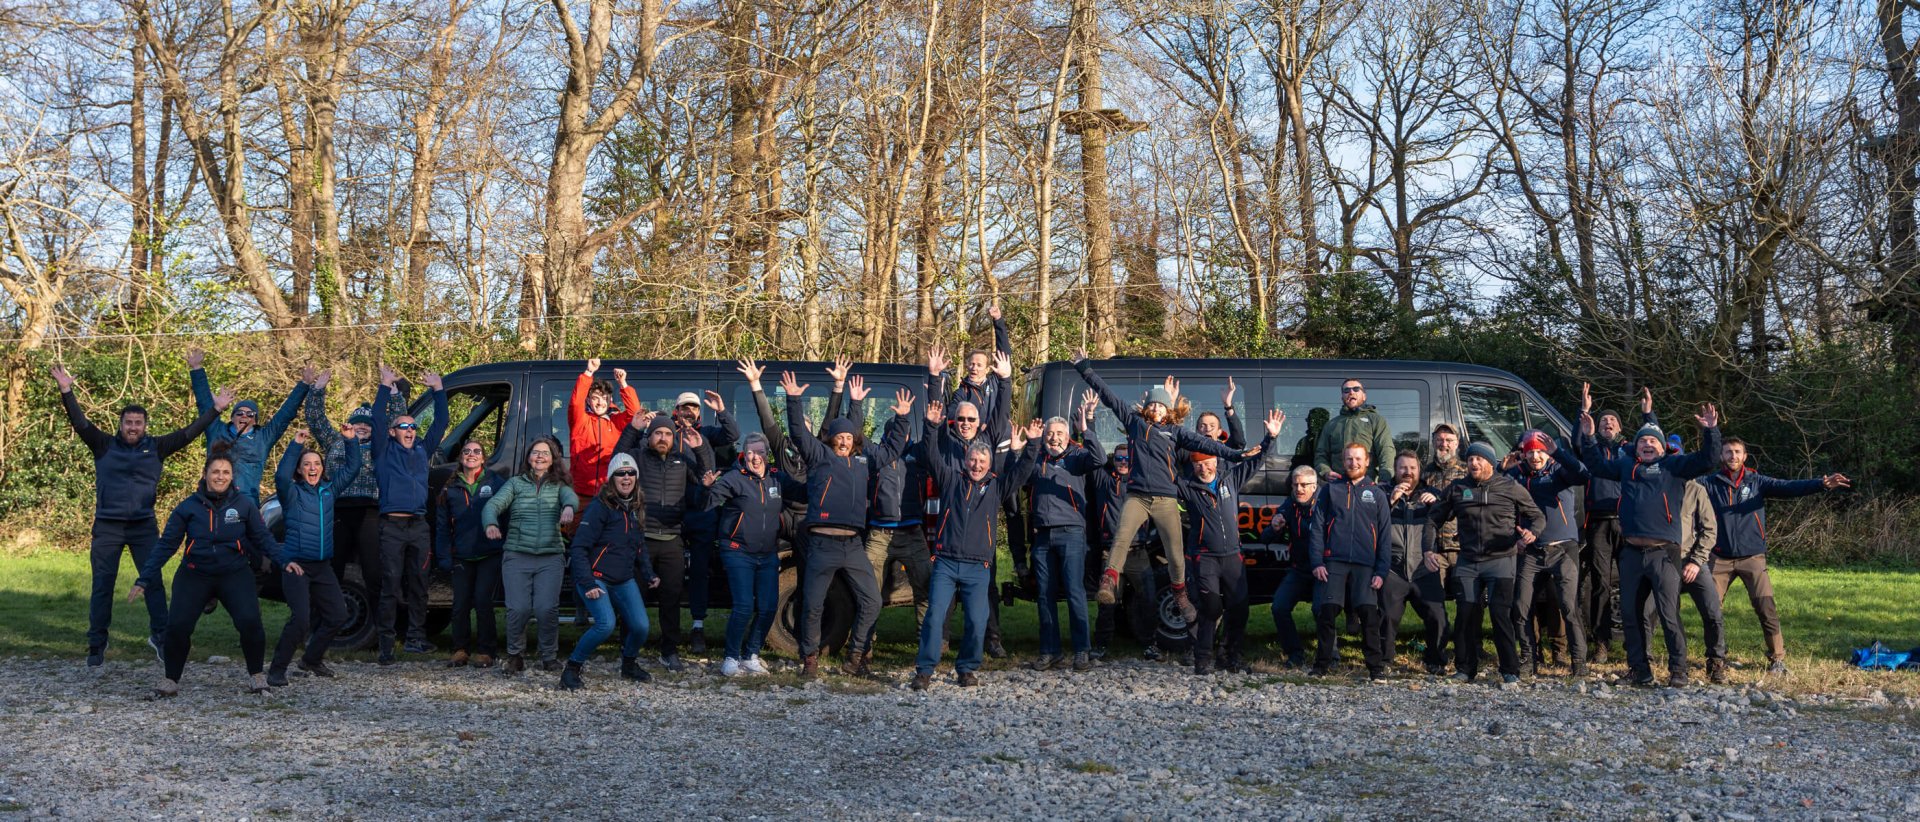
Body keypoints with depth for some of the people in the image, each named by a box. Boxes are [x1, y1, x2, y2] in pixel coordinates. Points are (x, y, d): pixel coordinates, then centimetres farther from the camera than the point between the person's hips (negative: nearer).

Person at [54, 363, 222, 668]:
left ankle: (159, 636, 6)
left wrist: (214, 410, -5)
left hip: (144, 526, 0)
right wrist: (67, 393, -18)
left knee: (154, 581, -2)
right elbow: (81, 423, -6)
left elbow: (188, 433, 1)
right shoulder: (104, 446, 3)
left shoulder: (155, 447, 5)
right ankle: (97, 645, 12)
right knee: (102, 585, 5)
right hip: (107, 526, 0)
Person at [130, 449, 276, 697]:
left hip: (235, 574, -1)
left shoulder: (244, 504, -2)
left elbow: (262, 537, 5)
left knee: (250, 621, -20)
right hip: (195, 576, 1)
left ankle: (257, 676, 2)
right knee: (177, 626, -14)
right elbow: (166, 544, 1)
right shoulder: (188, 507, -1)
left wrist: (282, 562, -9)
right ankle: (170, 680, 10)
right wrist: (144, 580, -2)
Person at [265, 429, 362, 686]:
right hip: (296, 566, -6)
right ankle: (277, 670, -7)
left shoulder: (329, 490, 11)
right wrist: (296, 444, -24)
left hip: (323, 566, 6)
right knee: (301, 618, -20)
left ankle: (312, 659, 24)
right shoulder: (293, 493, -3)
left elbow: (353, 468, 16)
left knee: (337, 616, 3)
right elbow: (281, 476, -24)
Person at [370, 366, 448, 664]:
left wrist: (437, 389, 14)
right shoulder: (385, 450, 7)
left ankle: (416, 638, 10)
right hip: (392, 526, -4)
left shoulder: (422, 450, 17)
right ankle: (386, 645, -2)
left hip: (419, 526, 4)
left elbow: (440, 423, 18)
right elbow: (378, 419, -3)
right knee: (390, 586, -4)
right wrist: (385, 386, -5)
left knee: (417, 584, 5)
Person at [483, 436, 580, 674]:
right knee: (519, 608, -12)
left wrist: (569, 507, -36)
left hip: (551, 558, 0)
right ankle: (515, 654, 13)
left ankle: (549, 656, 8)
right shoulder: (516, 483, 11)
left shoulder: (559, 486, 12)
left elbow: (571, 497, -11)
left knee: (546, 608, -13)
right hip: (517, 556, 0)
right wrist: (490, 524, -25)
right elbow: (493, 504, -2)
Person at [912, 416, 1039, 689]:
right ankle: (924, 671, -1)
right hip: (946, 562, -1)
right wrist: (932, 426, -7)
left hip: (978, 567, 1)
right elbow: (932, 455, 4)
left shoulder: (997, 485, 13)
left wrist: (1032, 444, -5)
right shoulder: (951, 478, 10)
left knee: (976, 622, -4)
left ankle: (967, 669, 14)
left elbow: (1022, 470, 6)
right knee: (933, 616, -7)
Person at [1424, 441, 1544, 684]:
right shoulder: (1456, 489, 8)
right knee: (1465, 616, 0)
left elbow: (1537, 515, 10)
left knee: (1501, 615, -10)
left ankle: (1510, 671, 0)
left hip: (1500, 561, -3)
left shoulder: (1510, 488, 3)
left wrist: (1531, 532, -11)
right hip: (1467, 563, 3)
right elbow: (1433, 518, 11)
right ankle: (1465, 669, 11)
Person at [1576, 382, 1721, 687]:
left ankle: (1678, 670, 2)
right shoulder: (1626, 465, 18)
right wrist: (1588, 436, 13)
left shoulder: (1673, 466, 7)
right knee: (1629, 614, 8)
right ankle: (1639, 670, 18)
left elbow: (1705, 461, -3)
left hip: (1663, 551, -4)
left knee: (1669, 615, -8)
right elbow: (1597, 464, 25)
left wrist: (1710, 432, -17)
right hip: (1631, 552, 4)